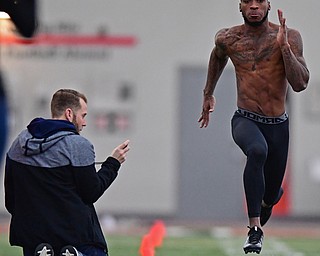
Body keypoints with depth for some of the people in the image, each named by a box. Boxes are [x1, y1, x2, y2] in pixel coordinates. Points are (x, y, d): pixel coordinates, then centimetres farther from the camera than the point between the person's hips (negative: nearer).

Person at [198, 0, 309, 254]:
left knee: (271, 194, 12)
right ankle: (255, 229, -34)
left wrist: (283, 45, -26)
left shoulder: (289, 37, -9)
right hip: (245, 120, -1)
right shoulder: (227, 38, -2)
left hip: (278, 125, 1)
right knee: (257, 150, -37)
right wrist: (208, 94, 31)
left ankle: (266, 201, 54)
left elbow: (300, 84, -18)